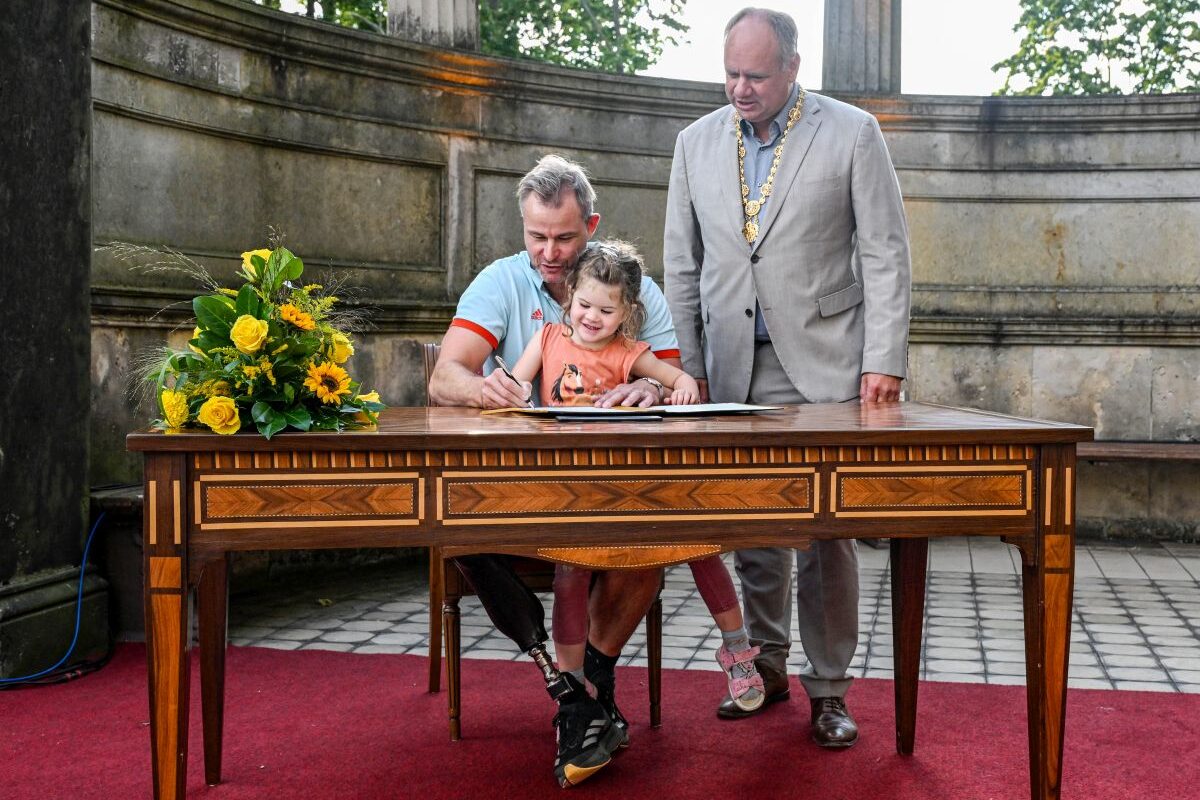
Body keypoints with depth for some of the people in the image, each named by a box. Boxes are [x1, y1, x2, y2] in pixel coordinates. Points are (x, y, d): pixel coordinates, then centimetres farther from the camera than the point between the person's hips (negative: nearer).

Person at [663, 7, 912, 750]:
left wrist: (884, 361, -9)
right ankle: (767, 666, 24)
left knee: (827, 532, -1)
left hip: (822, 367, -3)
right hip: (734, 371, 3)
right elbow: (683, 265, 12)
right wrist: (684, 366, 6)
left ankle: (828, 688, 11)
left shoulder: (853, 133, 0)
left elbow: (886, 255, -2)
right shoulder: (698, 142, 10)